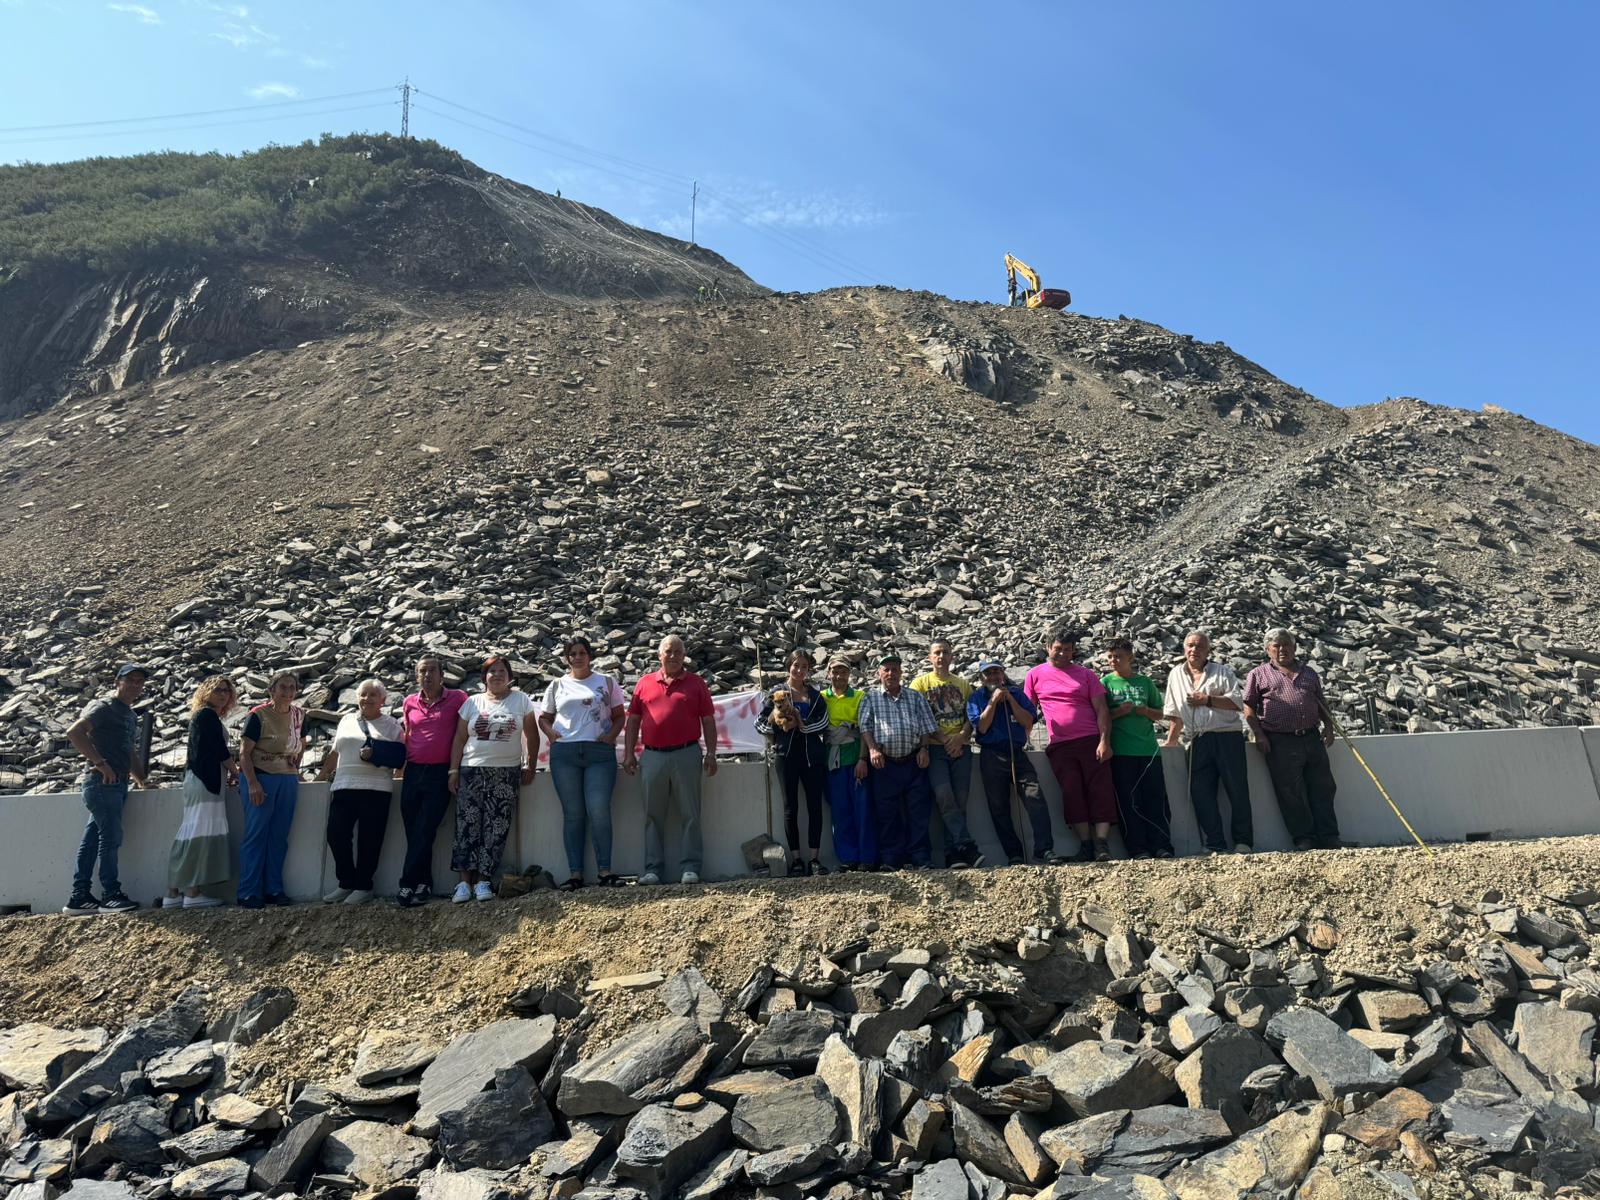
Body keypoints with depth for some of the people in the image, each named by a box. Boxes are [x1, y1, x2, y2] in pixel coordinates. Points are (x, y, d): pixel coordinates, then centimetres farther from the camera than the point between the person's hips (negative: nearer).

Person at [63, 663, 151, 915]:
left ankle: (79, 897, 16)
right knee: (110, 839, -5)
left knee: (92, 839, 11)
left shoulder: (131, 716, 20)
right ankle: (111, 896, 1)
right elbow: (74, 732, -22)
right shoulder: (103, 708, -7)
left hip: (118, 785, 8)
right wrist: (100, 763, -21)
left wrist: (143, 781, 17)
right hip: (102, 782, -8)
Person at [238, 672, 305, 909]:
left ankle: (274, 889, 15)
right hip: (260, 778, -5)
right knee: (256, 835, -4)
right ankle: (248, 893, 2)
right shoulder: (258, 715, -9)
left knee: (279, 837, 8)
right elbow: (244, 752, -11)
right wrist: (252, 783, -19)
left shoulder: (299, 715, 8)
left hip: (289, 780, 5)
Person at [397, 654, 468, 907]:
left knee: (424, 831, -7)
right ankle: (423, 885, 14)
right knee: (412, 831, 4)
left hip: (441, 773, -4)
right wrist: (400, 765, 15)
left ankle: (408, 885, -3)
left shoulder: (457, 698, -2)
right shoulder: (409, 702, 10)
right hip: (413, 772, 5)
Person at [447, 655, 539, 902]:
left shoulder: (520, 700, 6)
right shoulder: (472, 702, 11)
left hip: (507, 773, -1)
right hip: (472, 771, 1)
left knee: (496, 827, -4)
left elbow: (532, 736, 6)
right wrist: (454, 770, 2)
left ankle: (483, 880, 1)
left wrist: (530, 768, 2)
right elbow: (459, 739, 9)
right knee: (467, 825, -5)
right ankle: (465, 881, -1)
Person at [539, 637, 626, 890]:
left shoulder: (606, 682, 11)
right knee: (572, 814, 3)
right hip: (564, 753, 2)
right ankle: (575, 873, 7)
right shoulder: (557, 685, 14)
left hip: (599, 752, -2)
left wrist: (611, 735, -7)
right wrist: (550, 732, -3)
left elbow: (619, 716, 11)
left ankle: (605, 870, 0)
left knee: (599, 811, -9)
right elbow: (543, 717, 18)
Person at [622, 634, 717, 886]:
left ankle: (690, 868, 8)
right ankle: (653, 869, 13)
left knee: (690, 815, 2)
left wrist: (711, 754, -1)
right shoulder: (645, 683, 11)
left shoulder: (696, 683, 8)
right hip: (652, 756, 2)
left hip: (687, 754, -1)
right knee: (653, 816, 6)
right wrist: (629, 753, 4)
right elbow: (633, 720, 11)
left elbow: (708, 721, 6)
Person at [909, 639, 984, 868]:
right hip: (935, 749, -3)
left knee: (959, 801, -3)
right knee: (944, 797, -19)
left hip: (960, 749, 3)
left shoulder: (963, 684, 18)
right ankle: (968, 848, -18)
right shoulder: (920, 683, 8)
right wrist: (944, 740, -9)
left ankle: (953, 856, 1)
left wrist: (961, 737, -7)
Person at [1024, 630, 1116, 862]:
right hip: (1060, 746, 0)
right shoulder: (1035, 675, 10)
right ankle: (1085, 843, 3)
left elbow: (1101, 709, 4)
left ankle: (1102, 843, -3)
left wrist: (1104, 740, -8)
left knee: (1101, 790, -5)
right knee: (1072, 793, -3)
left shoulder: (1086, 674, 9)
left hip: (1091, 741, 0)